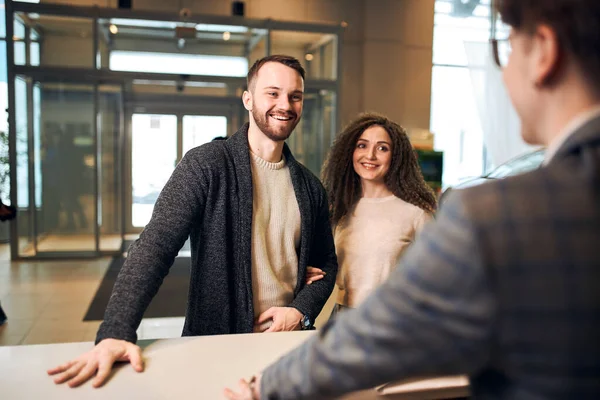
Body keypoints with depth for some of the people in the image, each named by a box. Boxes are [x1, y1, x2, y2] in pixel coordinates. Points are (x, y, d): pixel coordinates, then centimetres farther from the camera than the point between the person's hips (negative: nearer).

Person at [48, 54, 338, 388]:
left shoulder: (310, 186, 3)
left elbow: (327, 263, 11)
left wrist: (301, 311, -7)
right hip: (215, 343, -3)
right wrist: (116, 332, -31)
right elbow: (156, 245, -19)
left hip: (288, 343, 4)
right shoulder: (206, 165, -10)